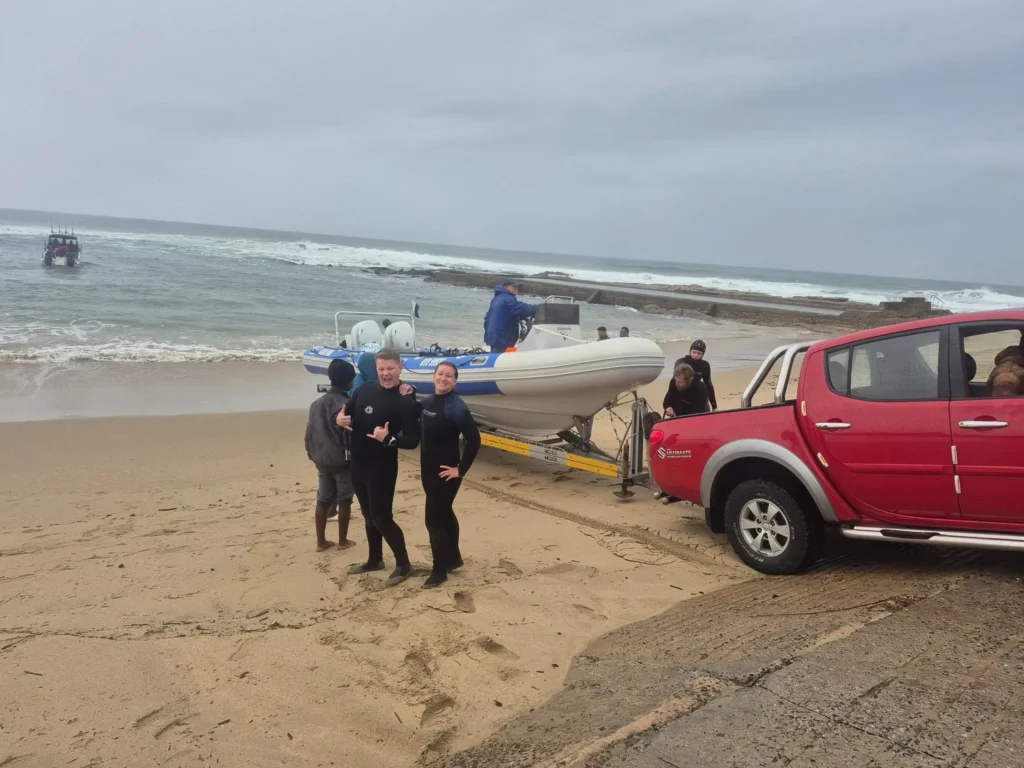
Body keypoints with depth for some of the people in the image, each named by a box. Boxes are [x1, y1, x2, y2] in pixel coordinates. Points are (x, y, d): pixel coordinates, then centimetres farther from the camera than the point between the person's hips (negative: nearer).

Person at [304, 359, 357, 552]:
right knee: (344, 501, 6)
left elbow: (309, 433, 8)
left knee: (322, 500, 11)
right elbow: (351, 435, -16)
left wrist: (313, 455, 18)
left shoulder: (317, 403, 5)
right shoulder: (346, 405, -17)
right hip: (343, 461, -6)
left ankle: (321, 541, 17)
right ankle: (343, 541, 15)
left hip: (322, 460, 6)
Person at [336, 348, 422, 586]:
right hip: (358, 464, 6)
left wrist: (388, 439, -33)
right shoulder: (365, 389, 1)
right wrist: (339, 418, -10)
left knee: (381, 517, -3)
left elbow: (412, 441, -16)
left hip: (382, 468, -6)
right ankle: (375, 560, 36)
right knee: (369, 515, 19)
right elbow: (346, 410, 14)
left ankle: (404, 565, 13)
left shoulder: (406, 402, -14)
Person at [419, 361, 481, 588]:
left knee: (434, 519, -2)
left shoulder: (456, 406, -18)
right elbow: (422, 434, 17)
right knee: (444, 514, 20)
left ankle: (439, 571, 12)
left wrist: (460, 469, -18)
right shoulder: (427, 402, 4)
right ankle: (453, 558, 37)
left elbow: (474, 439, -22)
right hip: (428, 470, 7)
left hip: (445, 473, -7)